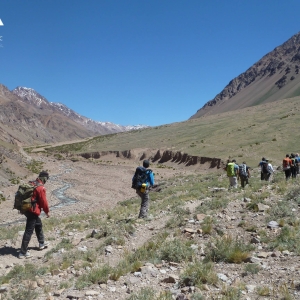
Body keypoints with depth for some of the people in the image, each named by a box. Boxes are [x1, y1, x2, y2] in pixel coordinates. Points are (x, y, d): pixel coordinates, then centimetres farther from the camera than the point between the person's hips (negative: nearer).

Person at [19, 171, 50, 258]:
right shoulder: (41, 188, -19)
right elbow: (44, 201, -14)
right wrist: (47, 211, 1)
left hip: (26, 209, 10)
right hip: (33, 212, -10)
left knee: (38, 225, 26)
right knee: (29, 231, -3)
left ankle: (41, 243, 40)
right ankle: (23, 252, 2)